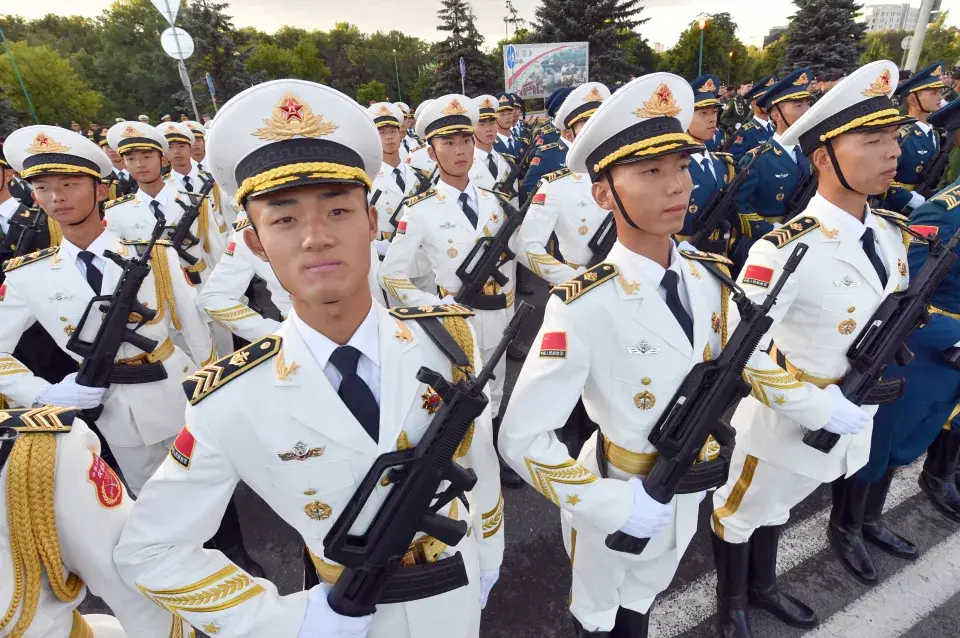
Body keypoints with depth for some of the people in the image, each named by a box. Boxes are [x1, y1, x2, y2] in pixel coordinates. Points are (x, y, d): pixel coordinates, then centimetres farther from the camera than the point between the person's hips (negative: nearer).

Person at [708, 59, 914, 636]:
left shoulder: (890, 232, -3)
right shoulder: (787, 250, -28)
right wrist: (824, 410, -23)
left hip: (852, 413, 7)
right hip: (785, 418, -7)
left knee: (777, 507, 28)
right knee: (742, 513, 17)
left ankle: (763, 588, 54)